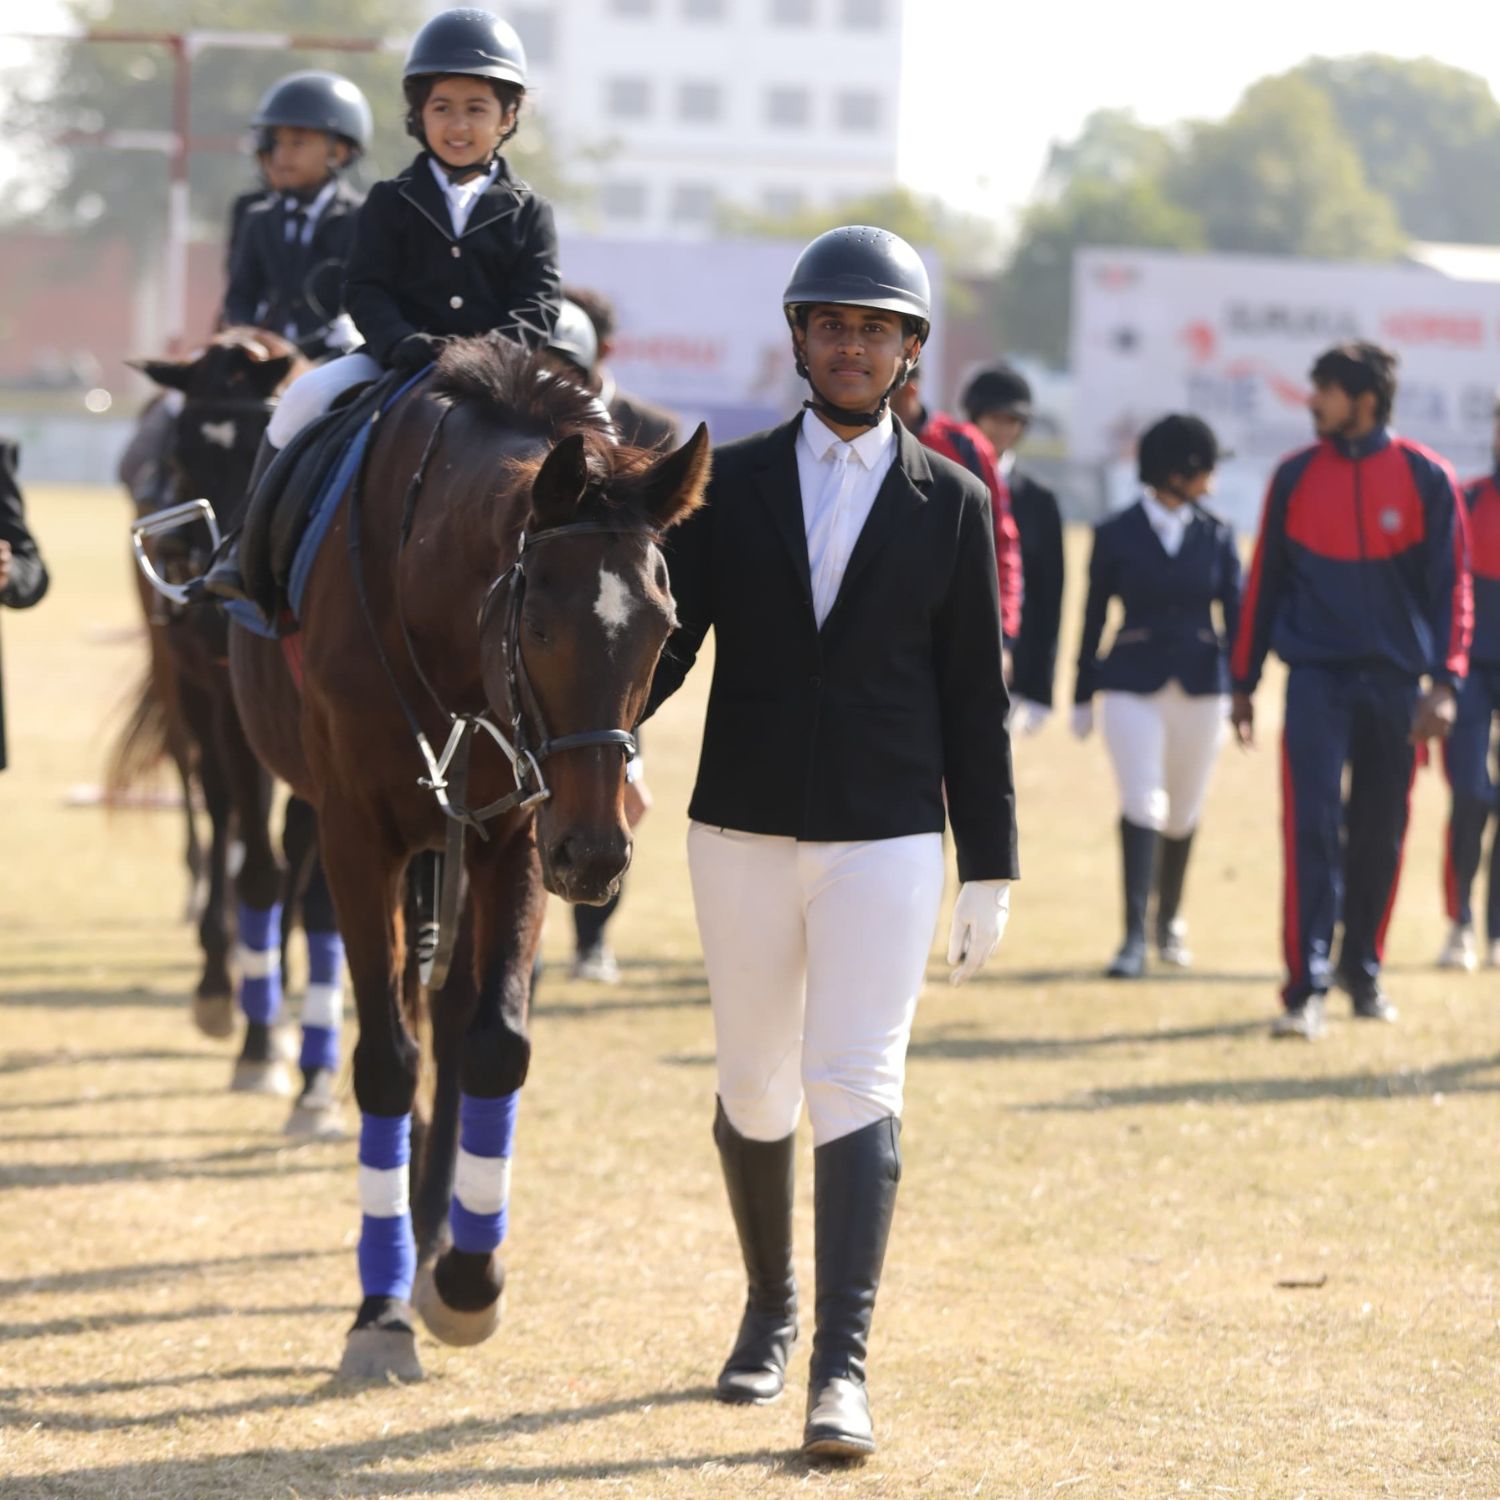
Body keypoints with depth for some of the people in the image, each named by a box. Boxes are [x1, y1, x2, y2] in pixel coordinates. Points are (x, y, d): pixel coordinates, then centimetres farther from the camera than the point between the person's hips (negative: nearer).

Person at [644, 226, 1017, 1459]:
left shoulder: (953, 504, 2)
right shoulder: (729, 483, 4)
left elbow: (975, 698, 3)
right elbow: (664, 641, 1)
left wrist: (992, 870, 0)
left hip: (887, 845, -2)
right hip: (743, 836, 2)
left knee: (858, 1090, -12)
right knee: (755, 1089, 13)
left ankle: (842, 1369, -17)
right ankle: (770, 1307, 35)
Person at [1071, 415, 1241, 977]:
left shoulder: (1217, 535, 6)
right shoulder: (1117, 535, 1)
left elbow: (1234, 614, 7)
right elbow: (1094, 616, 6)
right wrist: (1083, 697, 7)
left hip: (1200, 687, 2)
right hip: (1133, 687, -2)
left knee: (1184, 811, 11)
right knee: (1141, 805, -14)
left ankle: (1170, 918, 31)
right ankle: (1134, 937, -15)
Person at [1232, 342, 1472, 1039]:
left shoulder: (1426, 478, -1)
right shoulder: (1296, 477, 3)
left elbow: (1451, 583, 0)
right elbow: (1264, 580, 10)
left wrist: (1444, 682, -9)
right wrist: (1243, 681, 10)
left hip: (1394, 680, 0)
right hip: (1317, 675, 0)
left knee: (1380, 835, 8)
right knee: (1313, 826, -13)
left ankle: (1362, 969, 26)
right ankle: (1306, 989, -16)